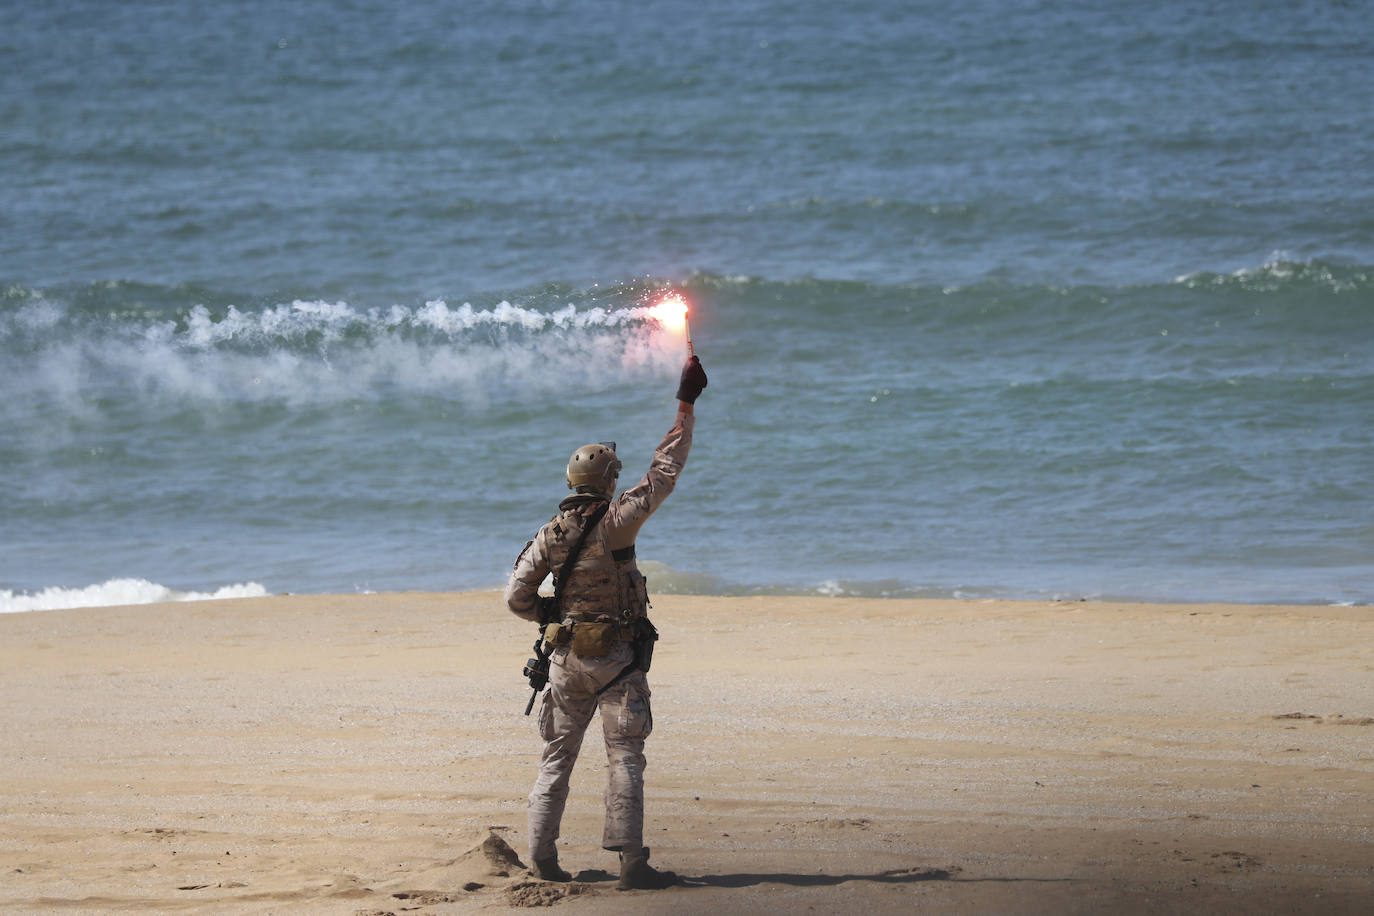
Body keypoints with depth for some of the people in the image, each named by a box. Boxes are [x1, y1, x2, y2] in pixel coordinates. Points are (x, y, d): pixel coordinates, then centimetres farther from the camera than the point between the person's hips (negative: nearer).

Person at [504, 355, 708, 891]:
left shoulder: (551, 534, 1)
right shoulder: (617, 521, -11)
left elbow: (517, 595, 1)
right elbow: (665, 472, -4)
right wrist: (685, 408, 4)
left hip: (566, 658, 4)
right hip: (616, 657, -4)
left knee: (558, 756, 12)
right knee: (625, 756, -5)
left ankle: (542, 857, 12)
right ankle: (631, 862, -11)